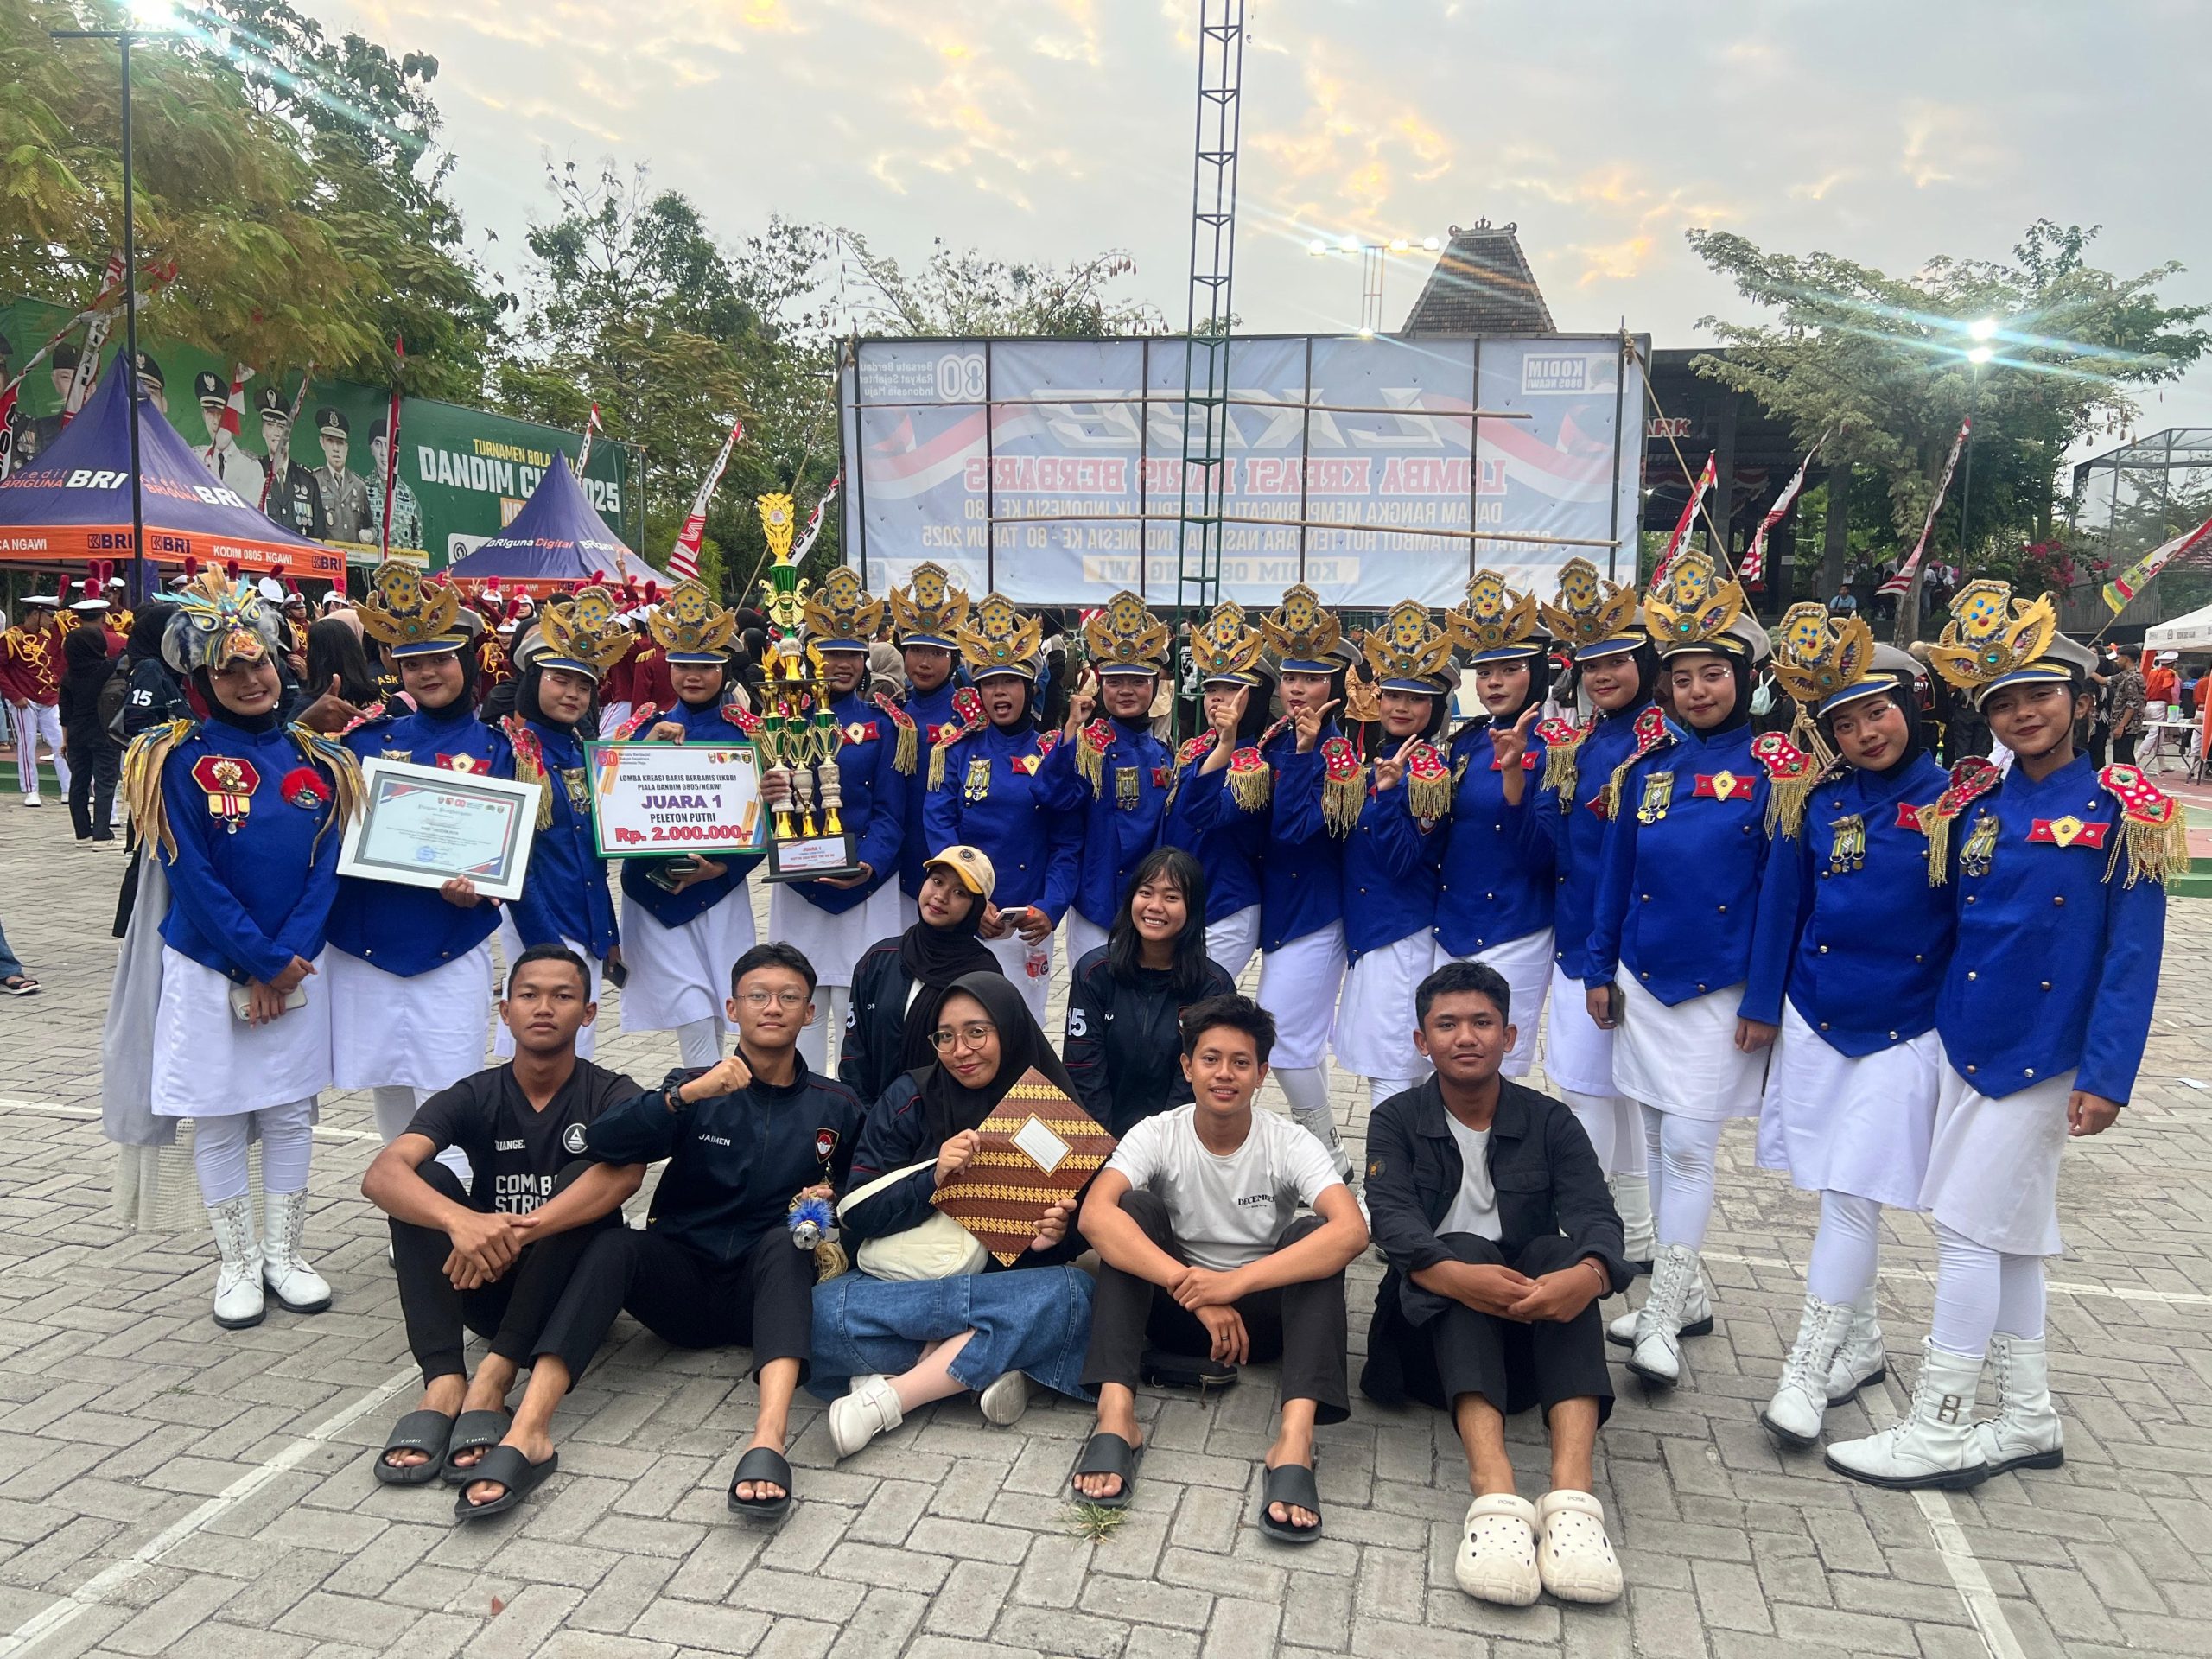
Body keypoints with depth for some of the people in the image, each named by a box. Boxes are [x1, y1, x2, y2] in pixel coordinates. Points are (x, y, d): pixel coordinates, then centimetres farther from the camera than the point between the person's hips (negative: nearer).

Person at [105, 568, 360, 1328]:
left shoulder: (314, 758, 3)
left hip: (298, 966, 3)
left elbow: (327, 867, -1)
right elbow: (192, 877, -11)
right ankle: (238, 1264, 20)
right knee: (218, 1118, 6)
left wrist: (290, 956, -12)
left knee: (291, 1113, 9)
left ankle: (284, 1255, 23)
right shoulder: (181, 759, -7)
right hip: (209, 967, -3)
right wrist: (260, 964, -13)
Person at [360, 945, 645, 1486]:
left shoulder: (610, 1095, -6)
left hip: (573, 1285, -2)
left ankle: (493, 1379, -32)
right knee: (425, 1179, -19)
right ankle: (444, 1384, -32)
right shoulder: (474, 1097, -2)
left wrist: (515, 1235, -41)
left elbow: (624, 1173, -30)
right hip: (488, 1285, 2)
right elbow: (380, 1175, -21)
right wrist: (460, 1221, -42)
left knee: (584, 1178, -27)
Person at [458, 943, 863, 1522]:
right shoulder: (697, 1089, 6)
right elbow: (602, 1144, -10)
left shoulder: (835, 1106, 9)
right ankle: (526, 1434, -40)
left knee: (785, 1242, -33)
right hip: (681, 1279, 1)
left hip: (767, 1288, 0)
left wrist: (829, 1198, -5)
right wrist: (687, 1093, -25)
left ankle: (769, 1437, -53)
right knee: (614, 1245, -29)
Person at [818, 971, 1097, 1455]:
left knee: (1074, 1294, -34)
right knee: (825, 1311, -31)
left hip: (1011, 1280, 1)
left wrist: (1056, 1236, -19)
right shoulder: (910, 1098, -1)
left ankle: (889, 1397, -27)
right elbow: (856, 1213, -5)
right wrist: (931, 1178, -21)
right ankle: (986, 1367, -22)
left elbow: (1077, 1221, 5)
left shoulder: (1052, 1110, 0)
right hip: (901, 1282, 0)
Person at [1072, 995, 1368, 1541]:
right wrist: (1192, 1288, -40)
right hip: (1174, 1308, 1)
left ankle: (1295, 1436, -42)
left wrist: (1235, 1281, -40)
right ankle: (1116, 1415, -33)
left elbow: (1352, 1230, -32)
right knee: (1135, 1207, -23)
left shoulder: (1290, 1144, -13)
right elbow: (1095, 1215, -30)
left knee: (1315, 1235, -27)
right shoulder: (1157, 1135, -12)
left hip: (1263, 1314, 0)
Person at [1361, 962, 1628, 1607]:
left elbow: (1596, 1217, -13)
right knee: (1465, 1250, -31)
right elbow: (1391, 1218, -16)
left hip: (1535, 1313, 1)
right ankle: (1494, 1495, -52)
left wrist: (1588, 1274, -39)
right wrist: (1454, 1274, -39)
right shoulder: (1395, 1120, 2)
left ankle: (1573, 1496, -46)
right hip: (1436, 1314, -1)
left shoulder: (1551, 1123, 4)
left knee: (1560, 1252, -28)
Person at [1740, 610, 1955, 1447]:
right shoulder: (1814, 800, 2)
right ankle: (1859, 1344, 30)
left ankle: (1807, 1369, 6)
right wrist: (1761, 1002, 8)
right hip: (1813, 1021, 4)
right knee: (1836, 1194, 12)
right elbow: (1783, 906, 8)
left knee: (1853, 1197, -3)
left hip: (1904, 1032, -3)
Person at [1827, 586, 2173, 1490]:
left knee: (1970, 1227, -4)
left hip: (2043, 1054, -6)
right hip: (1963, 1038, 6)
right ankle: (2028, 1419, 27)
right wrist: (1927, 1032, 9)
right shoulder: (1972, 802, 7)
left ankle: (1938, 1432, 7)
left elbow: (2133, 958, -10)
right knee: (2008, 1231, 14)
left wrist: (2106, 1073, -15)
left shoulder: (2122, 810, -8)